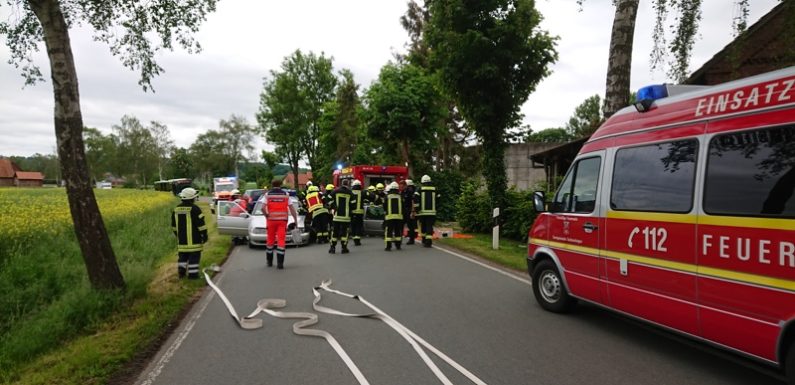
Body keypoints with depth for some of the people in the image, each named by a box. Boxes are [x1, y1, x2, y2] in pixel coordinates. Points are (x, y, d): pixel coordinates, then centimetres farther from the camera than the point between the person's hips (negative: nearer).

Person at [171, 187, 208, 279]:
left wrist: (178, 235, 28)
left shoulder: (176, 209, 9)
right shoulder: (194, 209, -13)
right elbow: (201, 224, -14)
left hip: (181, 239, 6)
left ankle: (181, 272, 20)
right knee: (194, 257, 0)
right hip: (193, 240, -6)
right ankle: (193, 274, 1)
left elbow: (174, 225, 17)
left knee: (182, 256, 18)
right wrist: (204, 235, -6)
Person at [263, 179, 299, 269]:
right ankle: (280, 263, -9)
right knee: (281, 241, -3)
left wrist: (266, 215, 6)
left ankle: (269, 261, 24)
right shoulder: (286, 194, 5)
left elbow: (263, 207, -9)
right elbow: (291, 208, 1)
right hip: (282, 220, -1)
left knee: (270, 240, 13)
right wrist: (295, 219, 4)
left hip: (271, 220, 1)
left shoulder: (268, 194, 5)